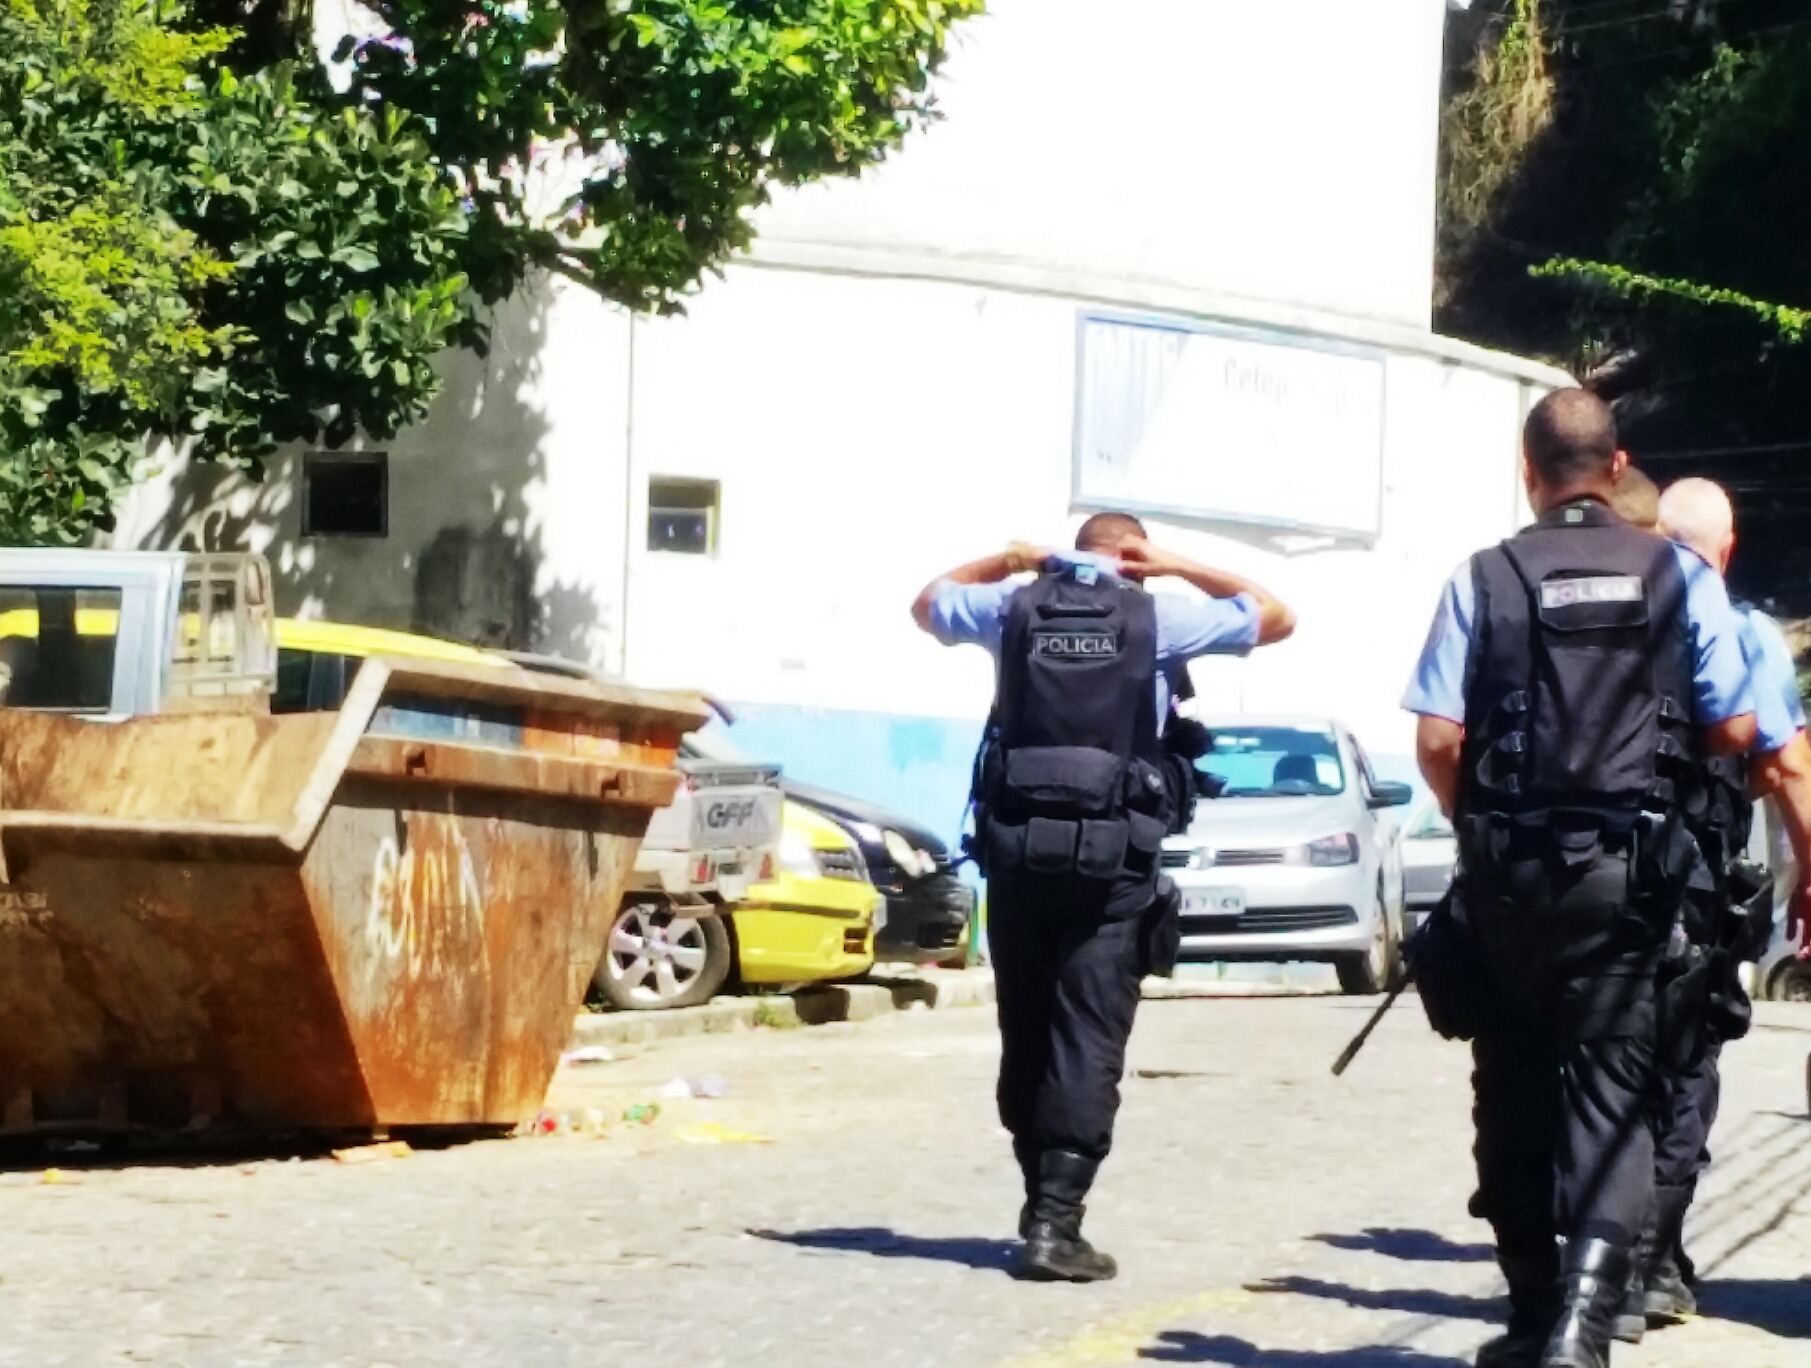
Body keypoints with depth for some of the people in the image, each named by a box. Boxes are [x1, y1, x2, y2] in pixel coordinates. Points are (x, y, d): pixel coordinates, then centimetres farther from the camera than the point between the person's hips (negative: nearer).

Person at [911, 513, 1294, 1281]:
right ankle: (1054, 1221, -12)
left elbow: (928, 604, 29)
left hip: (1016, 847, 3)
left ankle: (1042, 1199, 22)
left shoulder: (1016, 606, 8)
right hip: (1111, 857, -3)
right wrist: (1179, 568, 14)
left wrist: (1010, 561, 24)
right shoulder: (1157, 617, 1)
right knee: (1088, 1039, -4)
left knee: (1025, 1032, 13)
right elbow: (1276, 617, 14)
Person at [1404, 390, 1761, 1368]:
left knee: (1514, 1090, 14)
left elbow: (1437, 740, -7)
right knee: (1610, 1093, 0)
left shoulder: (1483, 580, -2)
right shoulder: (1681, 578, 0)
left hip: (1507, 867, 1)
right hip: (1626, 867, 0)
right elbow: (1734, 729, 0)